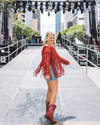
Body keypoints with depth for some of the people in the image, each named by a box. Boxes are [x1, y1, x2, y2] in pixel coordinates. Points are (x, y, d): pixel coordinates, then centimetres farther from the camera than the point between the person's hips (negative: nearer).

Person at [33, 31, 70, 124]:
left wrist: (65, 61, 43)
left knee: (50, 90, 15)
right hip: (51, 71, -11)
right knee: (54, 91, -13)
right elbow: (46, 61, -25)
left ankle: (48, 113, 25)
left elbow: (57, 57, 32)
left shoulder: (51, 47, 18)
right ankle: (50, 113, -18)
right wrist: (47, 73, -33)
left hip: (52, 71, 11)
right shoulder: (47, 48, -14)